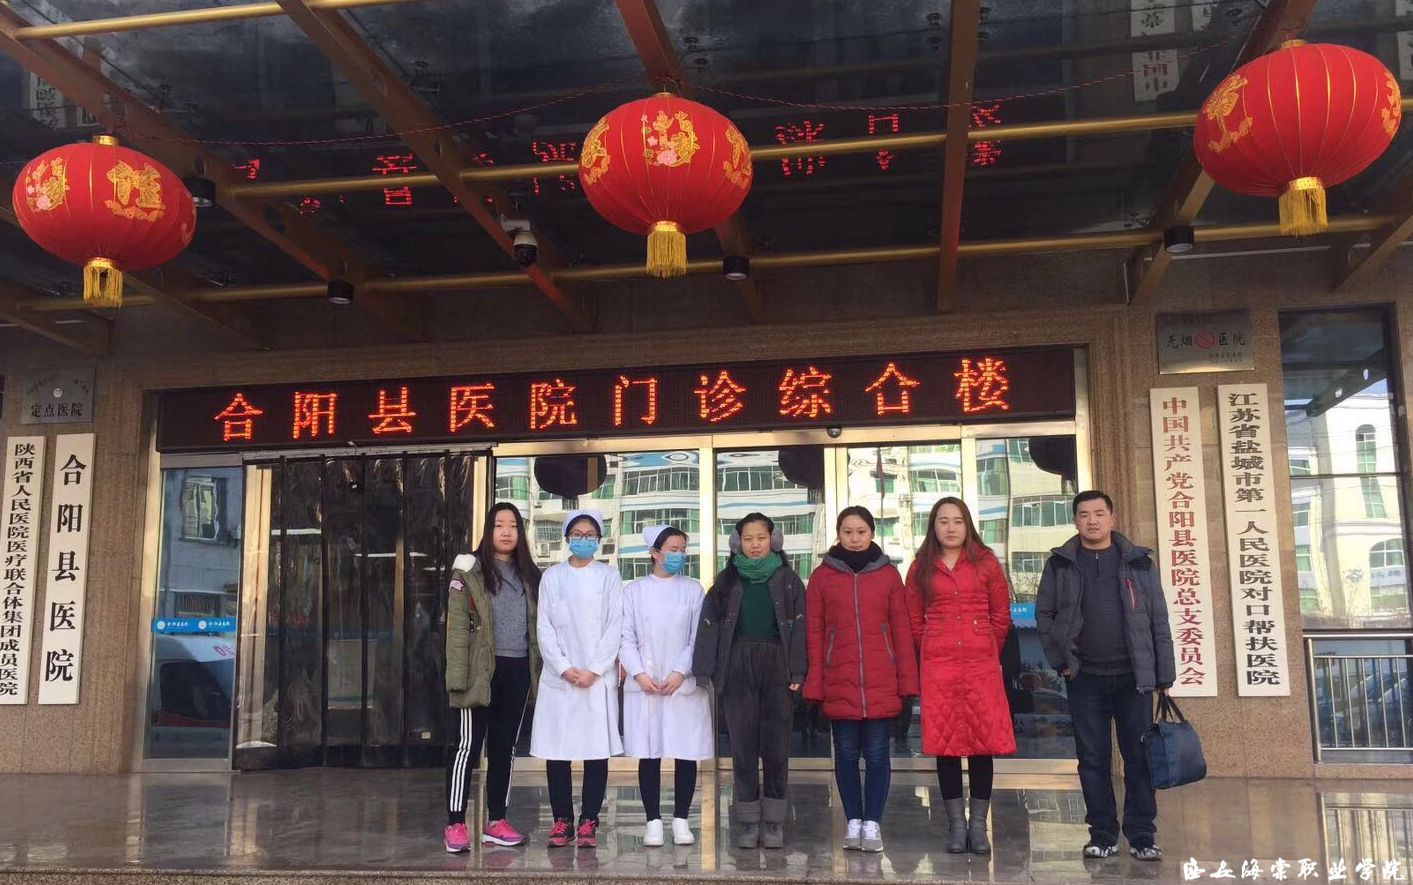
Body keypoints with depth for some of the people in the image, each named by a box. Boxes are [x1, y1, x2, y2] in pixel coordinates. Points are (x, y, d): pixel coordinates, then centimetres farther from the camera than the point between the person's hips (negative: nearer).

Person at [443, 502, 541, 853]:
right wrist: (459, 677, -16)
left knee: (505, 747, 11)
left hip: (518, 671, 5)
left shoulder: (530, 575, 11)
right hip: (482, 671, -5)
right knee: (468, 746, -2)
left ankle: (496, 822, 19)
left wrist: (541, 670, 3)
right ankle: (455, 825, 4)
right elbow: (457, 629, -9)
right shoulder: (470, 571, -4)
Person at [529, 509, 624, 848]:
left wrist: (594, 670, -8)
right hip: (559, 677, 1)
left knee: (597, 750, -2)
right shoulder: (552, 577, 9)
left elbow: (615, 627, 1)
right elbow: (544, 628, 4)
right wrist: (564, 668, -7)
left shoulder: (609, 576, 6)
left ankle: (589, 821, 6)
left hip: (598, 677, -1)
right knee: (556, 750, 1)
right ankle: (562, 820, 10)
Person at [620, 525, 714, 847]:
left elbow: (698, 639, 1)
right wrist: (639, 674, -9)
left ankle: (681, 820, 14)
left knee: (686, 753, 2)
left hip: (684, 685, 0)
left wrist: (680, 673, -10)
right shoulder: (635, 590, 5)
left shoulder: (693, 590, 5)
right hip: (644, 685, 0)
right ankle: (653, 821, 12)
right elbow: (626, 638, 3)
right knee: (649, 754, 3)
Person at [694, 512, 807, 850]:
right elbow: (709, 625, 3)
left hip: (776, 666, -1)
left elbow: (799, 628, 1)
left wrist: (797, 673, -9)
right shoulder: (727, 581, 9)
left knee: (776, 745, 2)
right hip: (738, 667, 1)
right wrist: (703, 671, -7)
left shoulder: (788, 580, 6)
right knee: (743, 745, 3)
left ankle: (773, 822, 11)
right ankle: (748, 822, 10)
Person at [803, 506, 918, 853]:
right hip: (838, 684, 0)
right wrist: (814, 685, -1)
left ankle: (872, 823, 14)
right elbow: (814, 634, 3)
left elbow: (902, 631, 4)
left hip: (882, 684, 0)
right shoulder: (822, 576, 4)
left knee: (877, 754, 3)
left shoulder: (889, 574, 5)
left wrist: (907, 681, 0)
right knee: (846, 754, 8)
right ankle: (854, 821, 20)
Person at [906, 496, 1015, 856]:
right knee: (945, 745, 1)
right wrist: (935, 652, 11)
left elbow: (1002, 615, 9)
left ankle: (979, 825, 9)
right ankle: (956, 825, 10)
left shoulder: (985, 562, 6)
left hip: (982, 665, 0)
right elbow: (915, 621, 12)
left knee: (983, 744, 0)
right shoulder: (921, 568, 8)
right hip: (937, 668, 1)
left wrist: (987, 651, 11)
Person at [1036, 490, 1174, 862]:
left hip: (1133, 676, 0)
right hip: (1084, 679, 1)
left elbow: (1158, 620, 2)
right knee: (1093, 759, 5)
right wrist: (1060, 660, -3)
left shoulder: (1138, 562, 3)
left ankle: (1142, 836, 10)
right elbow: (1043, 614, 6)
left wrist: (1164, 674, -1)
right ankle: (1102, 834, 14)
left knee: (1140, 758, 2)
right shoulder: (1060, 564, 4)